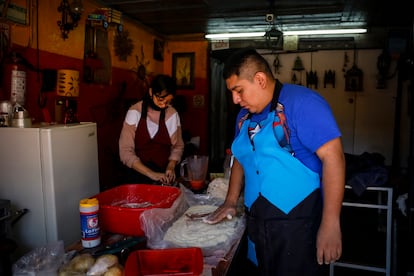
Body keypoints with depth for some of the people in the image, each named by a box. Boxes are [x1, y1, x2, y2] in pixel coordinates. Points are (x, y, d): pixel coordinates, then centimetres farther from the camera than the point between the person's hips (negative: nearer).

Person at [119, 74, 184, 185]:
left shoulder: (173, 114, -1)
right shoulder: (135, 112, -7)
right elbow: (126, 152, -10)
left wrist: (171, 167, -7)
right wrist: (151, 174, -18)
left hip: (164, 177, 2)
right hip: (138, 176, -1)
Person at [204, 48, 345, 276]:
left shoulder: (301, 102, -15)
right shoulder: (245, 115, 8)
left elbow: (333, 157, -20)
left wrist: (330, 225, -23)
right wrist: (231, 201, 11)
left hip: (297, 224, -7)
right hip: (257, 224, 7)